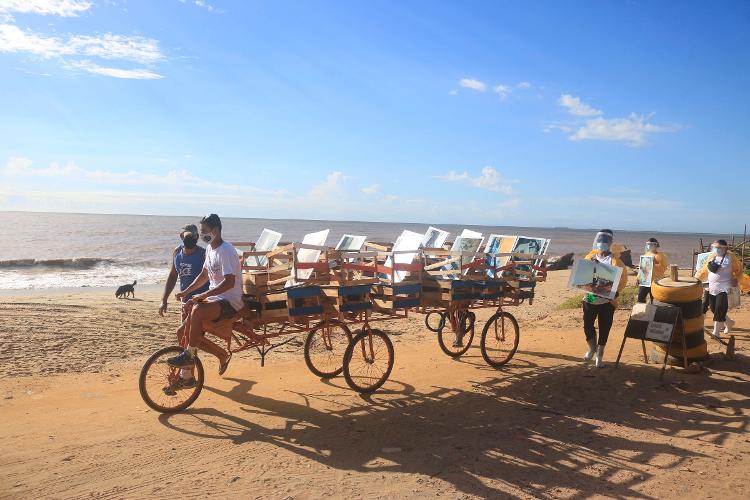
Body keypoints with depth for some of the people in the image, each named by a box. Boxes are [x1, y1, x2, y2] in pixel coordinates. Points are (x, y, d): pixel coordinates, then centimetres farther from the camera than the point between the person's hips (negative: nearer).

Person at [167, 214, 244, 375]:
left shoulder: (226, 250, -18)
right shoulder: (210, 248, 11)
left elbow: (229, 282, -27)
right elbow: (205, 275, 23)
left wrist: (203, 296, -25)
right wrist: (186, 292, 13)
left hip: (230, 301, -9)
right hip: (215, 299, 10)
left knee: (197, 310, -34)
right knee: (188, 331, 0)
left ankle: (189, 355, -18)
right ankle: (223, 356, 15)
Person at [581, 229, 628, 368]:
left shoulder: (614, 260, -9)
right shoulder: (591, 256, 4)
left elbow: (623, 278, -9)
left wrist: (616, 291, -21)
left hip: (606, 300, -3)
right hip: (590, 298, 3)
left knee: (604, 329, 6)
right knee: (587, 325, 9)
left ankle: (599, 355, 23)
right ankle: (592, 348, 35)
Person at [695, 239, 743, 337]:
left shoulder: (731, 257, -4)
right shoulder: (711, 257, 8)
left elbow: (738, 269, 4)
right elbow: (704, 270, 16)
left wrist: (736, 280, -9)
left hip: (724, 289, -5)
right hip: (712, 288, 6)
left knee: (719, 311, -9)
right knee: (714, 309, 10)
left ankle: (716, 333, -4)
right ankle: (729, 323, 36)